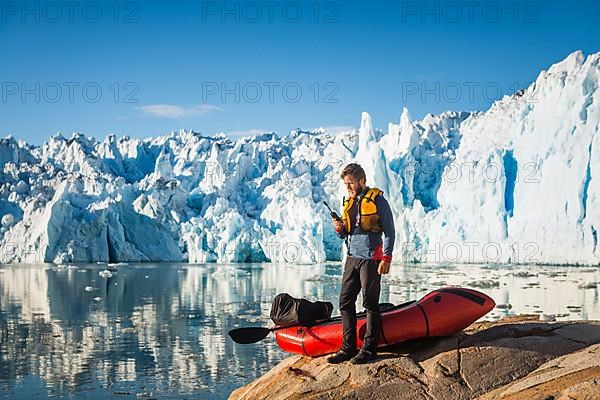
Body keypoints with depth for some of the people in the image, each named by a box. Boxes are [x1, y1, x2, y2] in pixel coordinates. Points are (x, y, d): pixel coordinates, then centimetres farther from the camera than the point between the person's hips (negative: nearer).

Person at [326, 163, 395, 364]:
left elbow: (390, 232, -7)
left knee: (370, 303, -2)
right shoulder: (348, 202, 16)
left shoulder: (377, 200, -5)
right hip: (352, 257, 7)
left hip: (370, 258, -7)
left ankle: (369, 348, 5)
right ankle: (348, 347, 12)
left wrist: (386, 258, -14)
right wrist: (339, 228, -2)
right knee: (345, 302, 6)